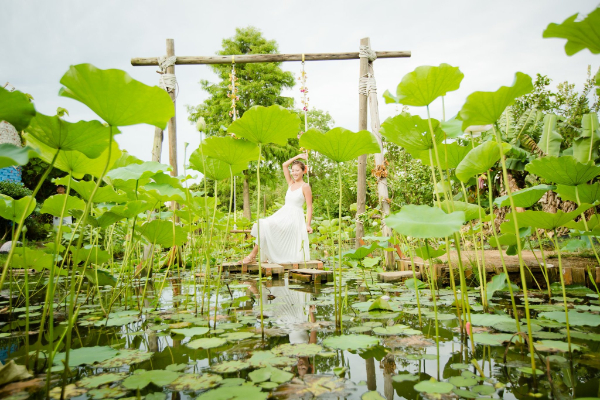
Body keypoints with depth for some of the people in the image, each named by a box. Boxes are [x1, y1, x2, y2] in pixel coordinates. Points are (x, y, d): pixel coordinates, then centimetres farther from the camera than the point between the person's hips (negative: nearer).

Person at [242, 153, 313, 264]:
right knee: (264, 225, -16)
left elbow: (309, 207, -6)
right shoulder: (291, 183, 17)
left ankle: (253, 255, -19)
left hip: (295, 218, -7)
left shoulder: (305, 187, -1)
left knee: (267, 226, -24)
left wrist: (308, 225, -13)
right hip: (283, 214, 7)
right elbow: (284, 165, 18)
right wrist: (298, 156, 18)